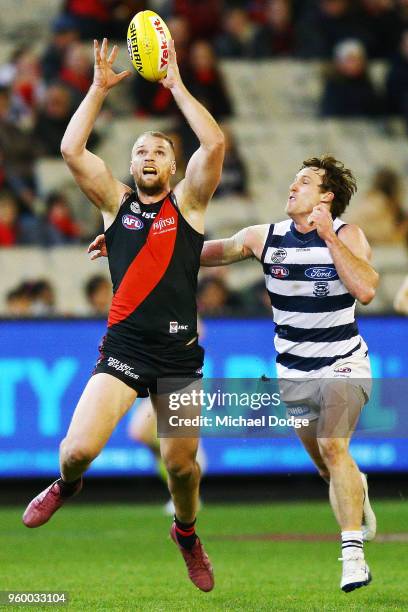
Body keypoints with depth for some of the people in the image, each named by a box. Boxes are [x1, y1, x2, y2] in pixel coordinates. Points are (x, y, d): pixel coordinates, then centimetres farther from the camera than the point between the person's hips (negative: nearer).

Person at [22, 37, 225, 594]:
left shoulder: (187, 203, 6)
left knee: (181, 463, 5)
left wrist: (176, 86, -6)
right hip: (123, 346, 0)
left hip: (179, 351, 0)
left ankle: (186, 533, 36)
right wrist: (100, 88, -3)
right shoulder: (116, 203, 9)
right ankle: (67, 485, 20)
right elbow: (71, 150, -3)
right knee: (79, 449, -16)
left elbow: (215, 144, -9)